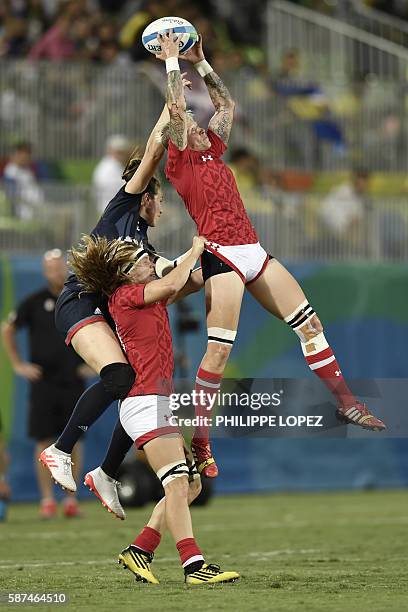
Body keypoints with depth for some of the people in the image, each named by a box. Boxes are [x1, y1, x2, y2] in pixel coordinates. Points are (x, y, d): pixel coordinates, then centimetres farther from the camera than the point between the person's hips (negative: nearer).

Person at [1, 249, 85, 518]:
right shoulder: (34, 302, 0)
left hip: (74, 382, 1)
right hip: (43, 383, -1)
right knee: (44, 441, -2)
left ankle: (71, 498, 8)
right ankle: (47, 499, 4)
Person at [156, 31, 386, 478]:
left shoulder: (213, 150, 18)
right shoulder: (180, 161, -1)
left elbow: (226, 103, 26)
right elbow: (176, 108, -10)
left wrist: (200, 63, 23)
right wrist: (172, 60, -2)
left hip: (253, 253, 8)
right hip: (222, 257, -8)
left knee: (308, 321, 6)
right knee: (218, 349, -13)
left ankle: (345, 403, 14)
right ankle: (198, 441, -8)